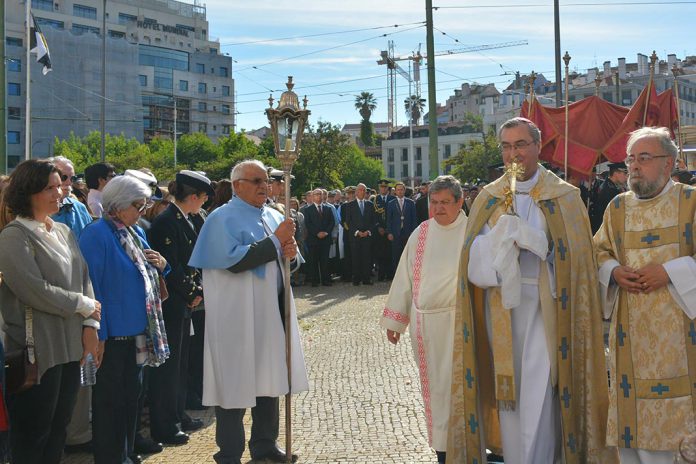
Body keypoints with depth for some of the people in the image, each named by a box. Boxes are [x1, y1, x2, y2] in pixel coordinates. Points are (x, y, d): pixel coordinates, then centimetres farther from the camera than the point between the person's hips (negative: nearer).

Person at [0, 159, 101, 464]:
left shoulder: (63, 232, 11)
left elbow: (84, 279, 11)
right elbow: (37, 292, -19)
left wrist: (90, 325, 0)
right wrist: (85, 305, -10)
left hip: (70, 347, 7)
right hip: (38, 349, -7)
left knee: (59, 428, 15)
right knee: (33, 434, 4)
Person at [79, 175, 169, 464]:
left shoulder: (136, 233, 11)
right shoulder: (96, 235, -15)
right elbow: (91, 286, -18)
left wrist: (161, 264, 0)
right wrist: (99, 334, -20)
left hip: (137, 331, 8)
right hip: (113, 332, -8)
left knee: (131, 395, 16)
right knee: (109, 399, 3)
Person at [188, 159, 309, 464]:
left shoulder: (273, 216, 13)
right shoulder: (223, 218, -9)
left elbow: (286, 258, 15)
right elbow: (233, 260, -22)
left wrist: (291, 251, -9)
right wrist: (275, 241, -19)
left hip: (271, 312, 7)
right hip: (237, 316, -7)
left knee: (269, 380, 14)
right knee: (236, 383, 0)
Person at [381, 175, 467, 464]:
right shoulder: (421, 233, 6)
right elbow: (405, 277, 8)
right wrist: (395, 319, 9)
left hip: (458, 321, -3)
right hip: (424, 323, 3)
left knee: (456, 382, 0)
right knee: (434, 385, 11)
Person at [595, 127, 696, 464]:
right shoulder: (618, 206, 10)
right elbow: (599, 252, 16)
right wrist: (613, 271, -4)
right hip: (630, 329, 3)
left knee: (665, 411, -1)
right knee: (632, 411, 5)